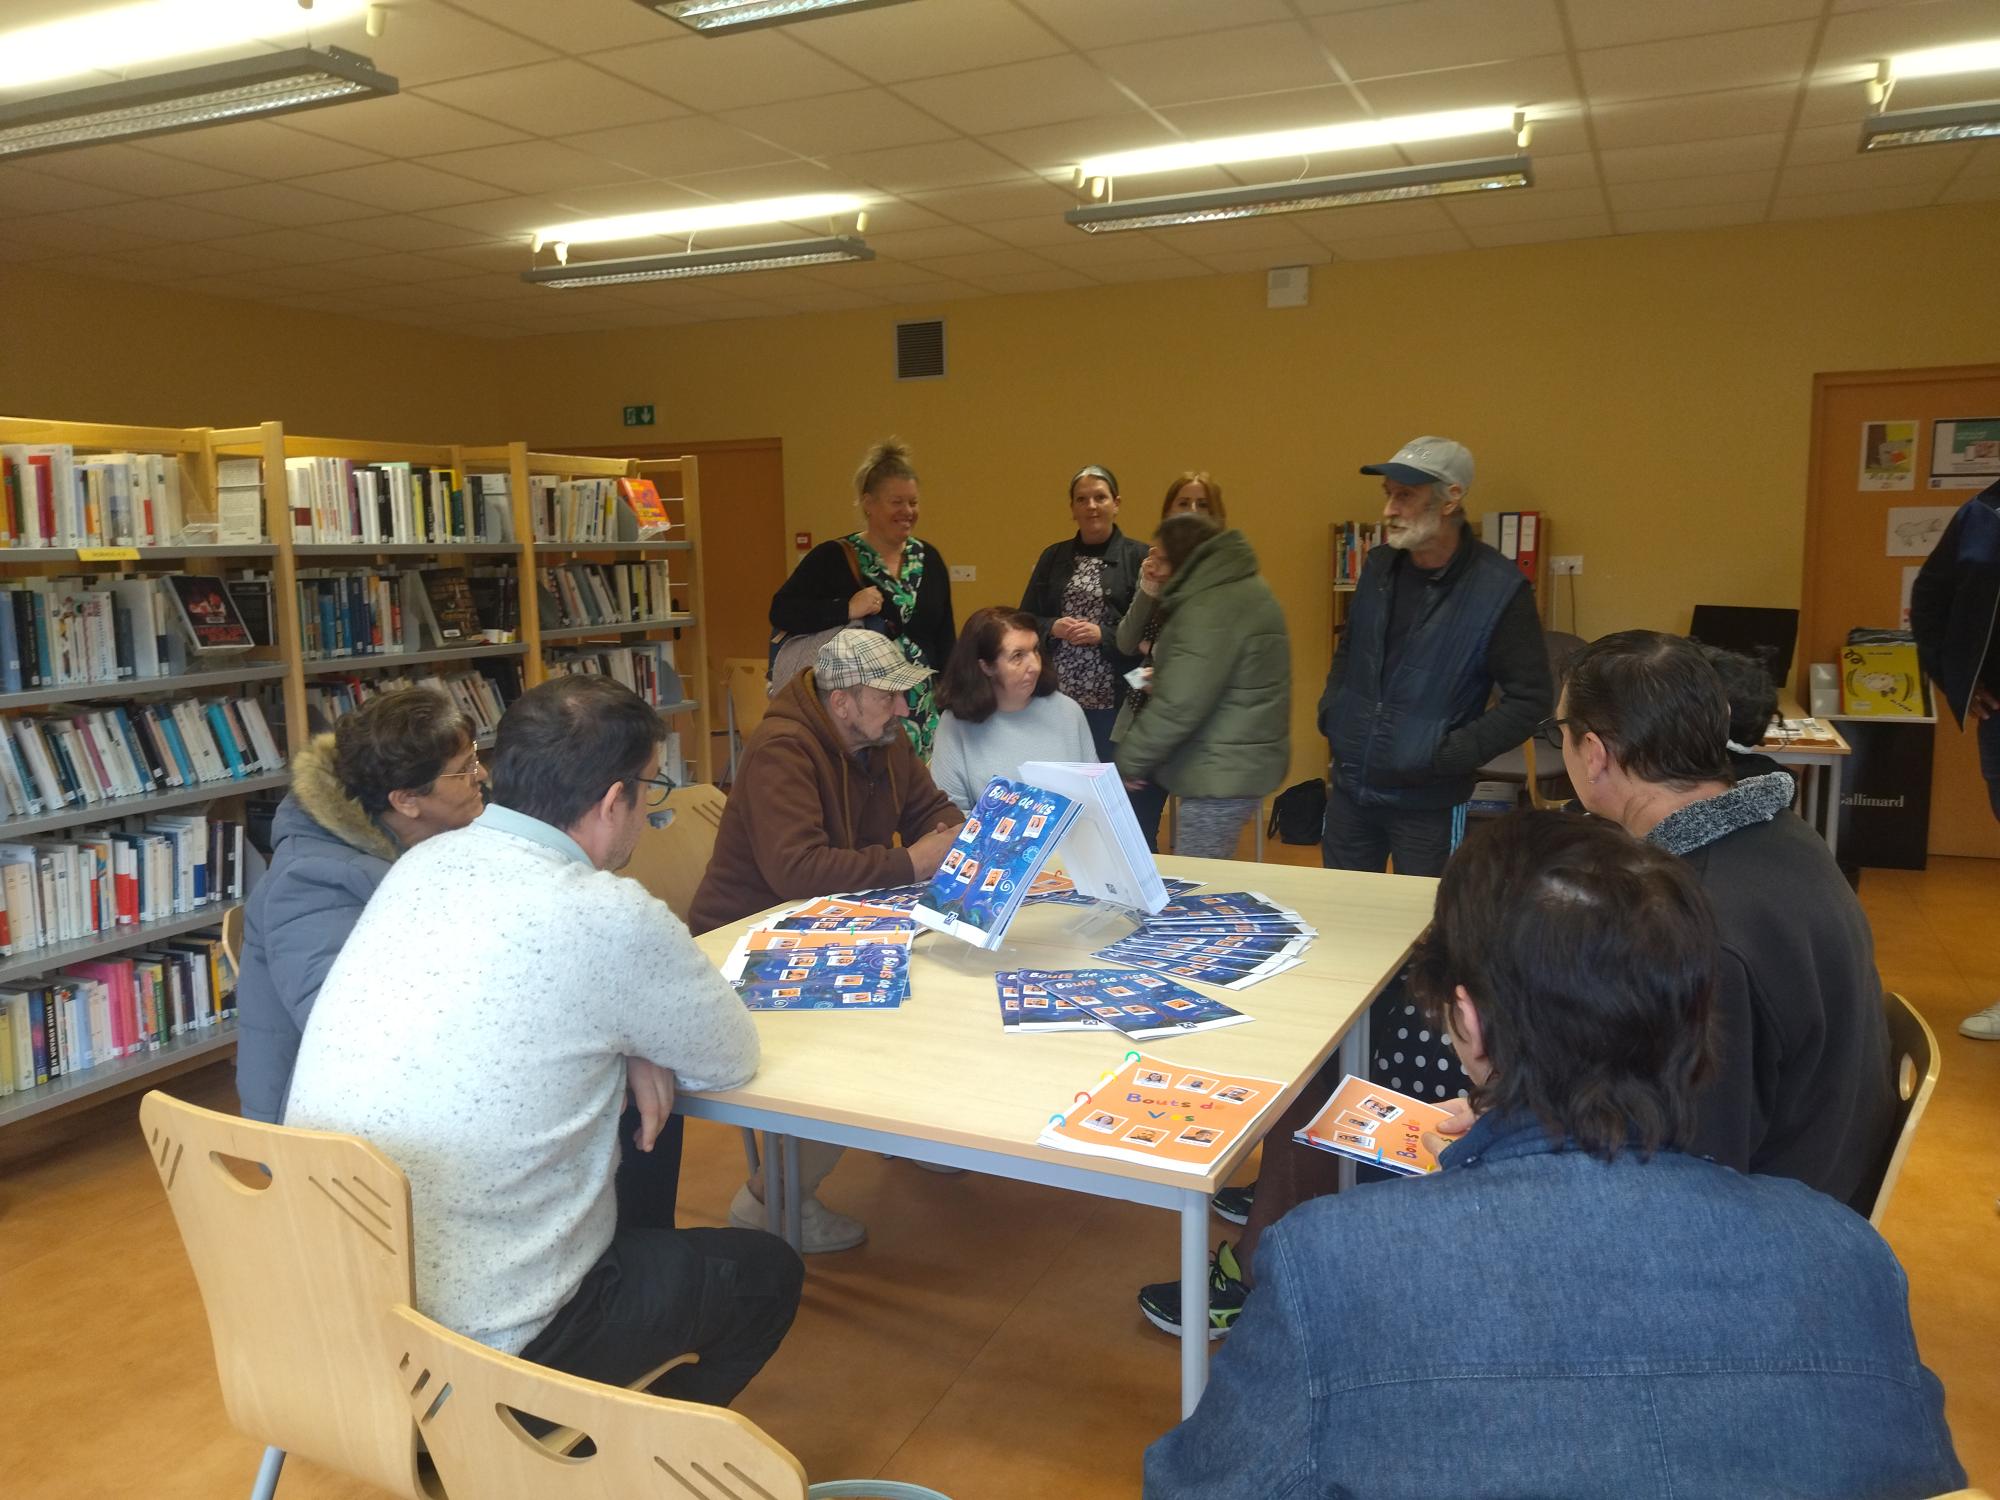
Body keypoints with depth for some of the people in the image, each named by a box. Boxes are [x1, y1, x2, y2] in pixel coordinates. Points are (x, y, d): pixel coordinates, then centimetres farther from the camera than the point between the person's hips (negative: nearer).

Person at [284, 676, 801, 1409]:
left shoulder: (425, 863, -2)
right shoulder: (610, 916, -23)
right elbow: (732, 1058, -6)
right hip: (478, 1345, -7)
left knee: (641, 1215, 30)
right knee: (767, 1271, 14)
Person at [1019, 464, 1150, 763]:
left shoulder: (1139, 557, 0)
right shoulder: (1052, 557, 12)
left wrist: (1103, 634, -16)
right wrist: (1053, 627, -7)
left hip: (1115, 698, -3)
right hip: (1057, 693, 3)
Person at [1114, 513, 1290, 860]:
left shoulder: (1211, 607, -19)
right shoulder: (1243, 587, 14)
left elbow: (1180, 705, -21)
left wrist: (1130, 759, -11)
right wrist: (1160, 679, 14)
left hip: (1223, 775, -10)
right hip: (1244, 766, 10)